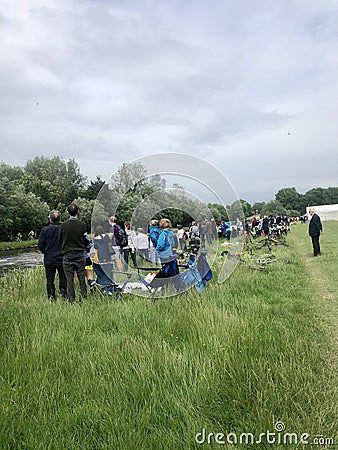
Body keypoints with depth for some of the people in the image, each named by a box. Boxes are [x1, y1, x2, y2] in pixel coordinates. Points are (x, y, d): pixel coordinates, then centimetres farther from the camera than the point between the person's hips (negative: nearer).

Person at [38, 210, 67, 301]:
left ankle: (51, 298, 9)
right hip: (62, 259, 1)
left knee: (50, 280, 8)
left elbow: (40, 245, -4)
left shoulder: (45, 230, -7)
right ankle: (64, 295, 12)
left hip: (49, 260, -1)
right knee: (63, 278, 11)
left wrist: (46, 253, 12)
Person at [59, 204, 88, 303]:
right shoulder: (82, 225, -5)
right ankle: (83, 298, 9)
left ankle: (71, 300, 7)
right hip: (80, 255, 0)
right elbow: (86, 241, 2)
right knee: (81, 278, 7)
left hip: (67, 255, 0)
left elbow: (60, 239, 7)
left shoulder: (63, 225, -4)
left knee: (69, 280, 5)